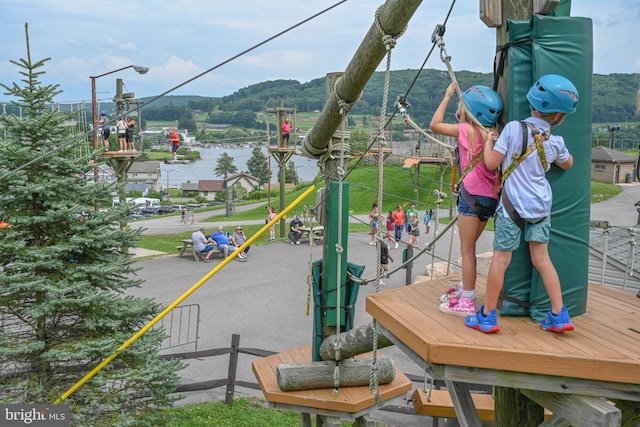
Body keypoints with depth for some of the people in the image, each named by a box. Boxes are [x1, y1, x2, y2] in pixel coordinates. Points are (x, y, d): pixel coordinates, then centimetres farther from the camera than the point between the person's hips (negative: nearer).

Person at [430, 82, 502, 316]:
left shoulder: (466, 130, -10)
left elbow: (435, 124, -2)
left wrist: (447, 97, 7)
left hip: (472, 196, -8)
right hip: (489, 197, 8)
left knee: (467, 250, -2)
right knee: (469, 247, 21)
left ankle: (467, 302, 3)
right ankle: (465, 288, 35)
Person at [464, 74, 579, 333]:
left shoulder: (513, 128, -12)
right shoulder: (555, 142, -1)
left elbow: (491, 163, -8)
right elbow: (568, 164, 21)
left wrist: (488, 142, 9)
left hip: (514, 206, -3)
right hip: (541, 206, 4)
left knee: (500, 259, 3)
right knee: (541, 259, 12)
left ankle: (487, 316, 12)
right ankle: (559, 315, 15)